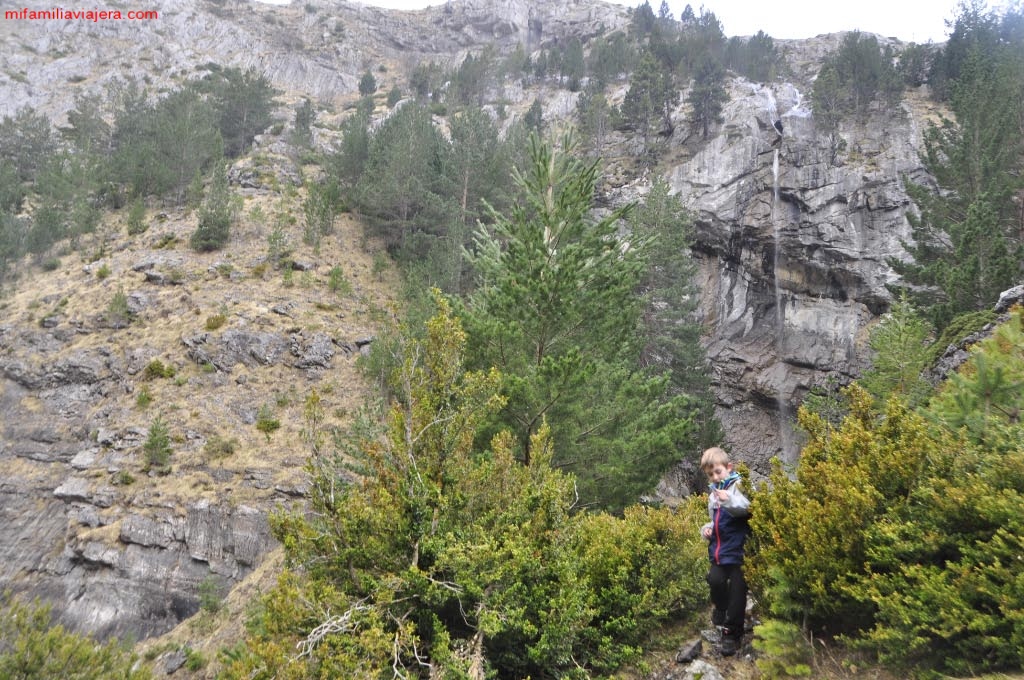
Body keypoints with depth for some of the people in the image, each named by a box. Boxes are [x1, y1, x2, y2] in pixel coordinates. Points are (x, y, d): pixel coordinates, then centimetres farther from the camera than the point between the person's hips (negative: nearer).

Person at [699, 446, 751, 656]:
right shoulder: (713, 494, 17)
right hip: (718, 549, 6)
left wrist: (729, 501, -44)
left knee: (736, 589, -3)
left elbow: (746, 507, -27)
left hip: (737, 549, -6)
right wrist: (707, 529, 8)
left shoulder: (737, 486, -7)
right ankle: (721, 608, 24)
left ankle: (732, 633, 9)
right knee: (715, 579, -8)